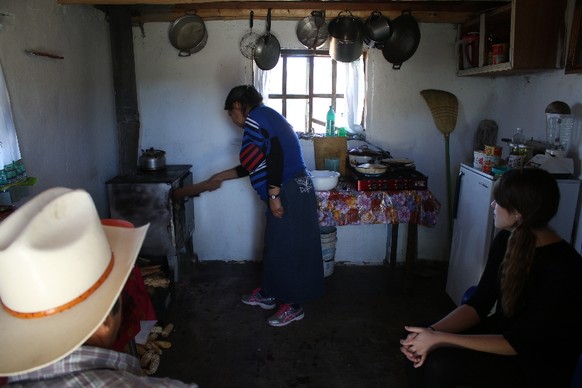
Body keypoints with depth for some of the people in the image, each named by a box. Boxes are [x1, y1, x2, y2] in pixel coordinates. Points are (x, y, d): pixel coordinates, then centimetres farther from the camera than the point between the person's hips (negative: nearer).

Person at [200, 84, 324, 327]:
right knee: (275, 246, 19)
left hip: (289, 193, -10)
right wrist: (222, 176, 34)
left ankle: (293, 305, 17)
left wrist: (273, 195, -21)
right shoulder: (267, 117, 22)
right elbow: (255, 166, 27)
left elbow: (276, 153, -22)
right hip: (294, 189, 10)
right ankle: (269, 293, 34)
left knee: (287, 248, 2)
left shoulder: (255, 117, -7)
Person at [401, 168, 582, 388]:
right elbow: (479, 304, -3)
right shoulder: (506, 241, -5)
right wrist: (434, 332, -18)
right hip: (501, 332, 7)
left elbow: (517, 343, -26)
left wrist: (441, 339, -28)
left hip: (540, 366, -6)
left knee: (441, 365, -26)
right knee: (415, 344, -10)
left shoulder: (562, 269, -27)